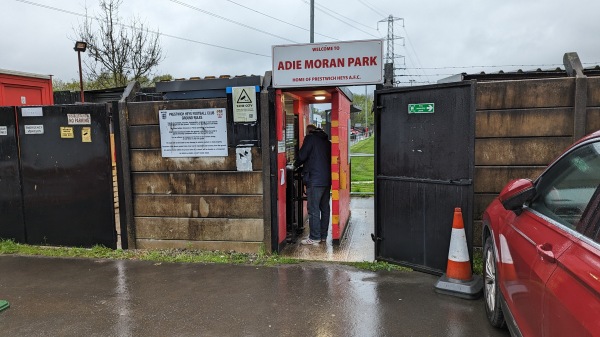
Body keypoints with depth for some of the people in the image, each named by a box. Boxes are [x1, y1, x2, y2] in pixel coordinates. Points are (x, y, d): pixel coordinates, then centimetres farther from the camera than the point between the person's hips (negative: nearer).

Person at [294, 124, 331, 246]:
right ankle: (323, 235, 20)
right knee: (324, 208, 12)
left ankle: (315, 238, -2)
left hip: (315, 180, -8)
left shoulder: (310, 138, -3)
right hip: (327, 180, 8)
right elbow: (329, 158, 18)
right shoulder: (327, 141, 17)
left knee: (313, 210, -4)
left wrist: (296, 164, 12)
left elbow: (302, 156, -9)